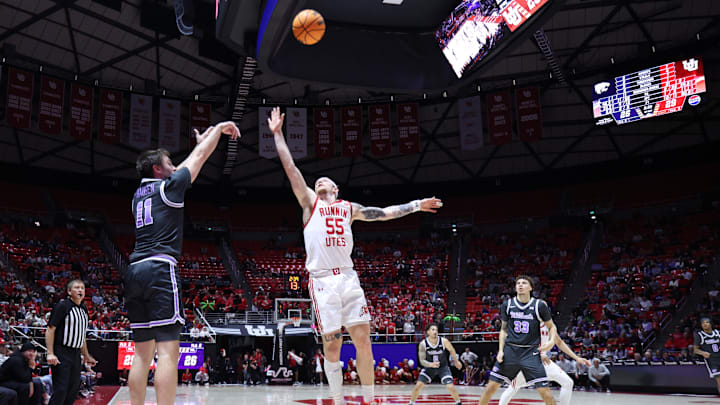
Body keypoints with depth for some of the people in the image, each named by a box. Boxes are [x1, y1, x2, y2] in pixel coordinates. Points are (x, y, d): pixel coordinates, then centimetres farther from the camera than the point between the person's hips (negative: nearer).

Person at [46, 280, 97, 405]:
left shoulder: (84, 309, 15)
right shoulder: (62, 306, -7)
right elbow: (50, 330, -12)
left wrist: (87, 356, 23)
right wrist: (50, 353, -20)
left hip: (76, 354, 8)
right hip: (61, 354, -8)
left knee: (73, 390, 10)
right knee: (60, 390, -11)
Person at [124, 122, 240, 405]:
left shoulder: (139, 193, 21)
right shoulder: (167, 186, 3)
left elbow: (173, 174, 37)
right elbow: (200, 157, 13)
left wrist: (199, 142, 45)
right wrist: (220, 128, 29)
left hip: (134, 270, 8)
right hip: (160, 268, -8)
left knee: (142, 353, 9)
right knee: (168, 350, -12)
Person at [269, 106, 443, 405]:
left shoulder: (349, 208, 20)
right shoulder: (309, 202, 11)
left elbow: (384, 213, 23)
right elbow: (290, 167, 7)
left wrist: (416, 205, 20)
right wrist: (278, 133, 6)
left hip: (348, 278, 3)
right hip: (322, 281, -3)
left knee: (362, 340, -2)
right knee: (331, 346, -1)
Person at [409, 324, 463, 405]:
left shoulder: (444, 341, -21)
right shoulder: (423, 344, -21)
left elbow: (451, 350, 0)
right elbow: (422, 360, -21)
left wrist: (456, 361, 12)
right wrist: (431, 364, -41)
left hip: (443, 367, 0)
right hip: (429, 367, 0)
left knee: (450, 387, -12)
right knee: (418, 386, -10)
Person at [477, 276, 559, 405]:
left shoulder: (539, 305, -3)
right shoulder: (507, 305, 3)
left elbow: (551, 326, 8)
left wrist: (552, 340, -12)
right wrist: (501, 350, 4)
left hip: (531, 353, -2)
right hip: (510, 350, 2)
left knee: (545, 392, -8)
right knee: (491, 387, -1)